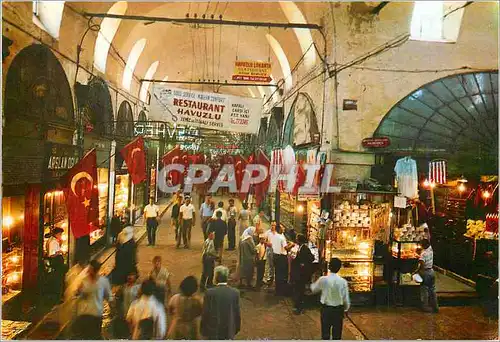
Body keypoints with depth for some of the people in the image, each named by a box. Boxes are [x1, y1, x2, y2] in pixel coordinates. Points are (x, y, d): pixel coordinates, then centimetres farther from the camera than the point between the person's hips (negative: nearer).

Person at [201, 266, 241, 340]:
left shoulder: (209, 292, -16)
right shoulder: (235, 292, -10)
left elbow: (205, 313, -10)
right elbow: (237, 313, -2)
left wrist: (203, 329, 4)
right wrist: (237, 328, 13)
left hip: (213, 330, -1)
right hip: (229, 330, 1)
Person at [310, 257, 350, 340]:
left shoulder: (323, 279, -13)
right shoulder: (343, 281, -14)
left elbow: (314, 289, 5)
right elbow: (346, 299, -8)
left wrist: (312, 284, 26)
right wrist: (346, 309, 10)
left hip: (326, 309, 0)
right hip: (338, 309, 0)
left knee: (325, 332, 13)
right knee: (337, 333, 15)